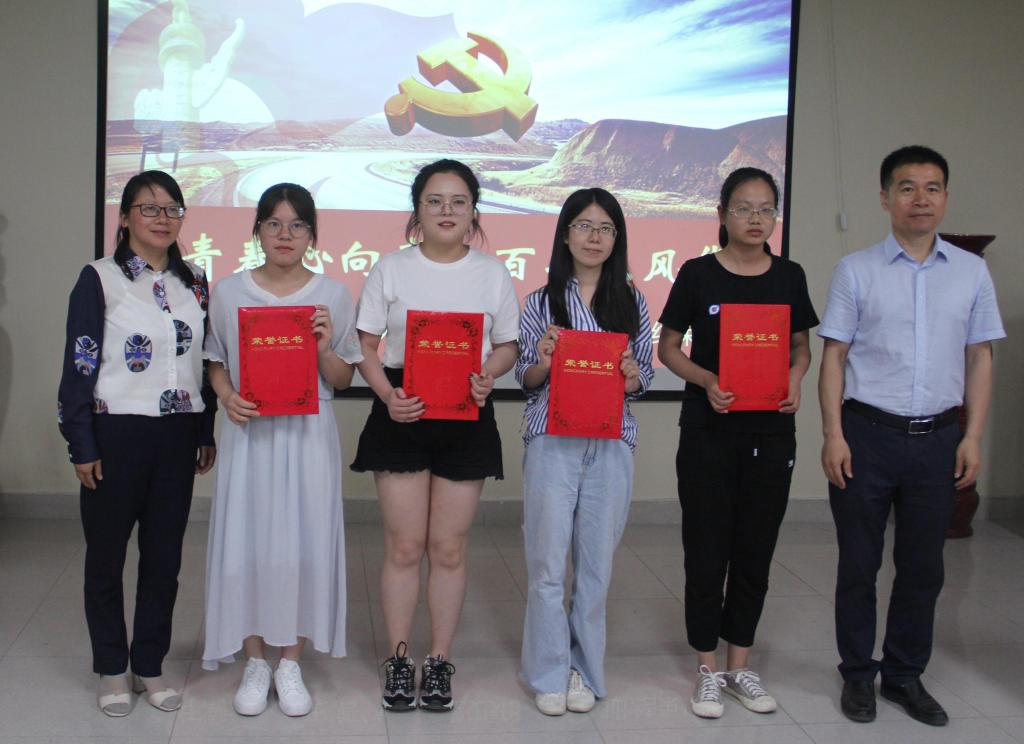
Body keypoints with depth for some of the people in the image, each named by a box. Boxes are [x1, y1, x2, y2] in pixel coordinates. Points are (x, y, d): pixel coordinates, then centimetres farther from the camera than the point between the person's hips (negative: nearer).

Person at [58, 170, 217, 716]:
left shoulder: (195, 282, 9)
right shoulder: (99, 279, -4)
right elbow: (78, 366, -6)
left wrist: (207, 434, 11)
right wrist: (82, 447, -9)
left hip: (178, 435, 4)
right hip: (116, 432, -3)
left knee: (164, 554, 9)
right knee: (106, 554, 7)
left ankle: (150, 665, 22)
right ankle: (112, 670, 22)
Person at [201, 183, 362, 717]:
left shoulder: (333, 297, 3)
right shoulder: (228, 293, 5)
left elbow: (344, 379, 6)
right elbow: (216, 364, 11)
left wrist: (324, 349, -13)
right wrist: (228, 398, -8)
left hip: (308, 433, 0)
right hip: (249, 433, 1)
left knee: (303, 542, 1)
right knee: (245, 540, 2)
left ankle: (291, 664, 17)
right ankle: (255, 663, 18)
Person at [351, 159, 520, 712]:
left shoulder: (493, 273, 6)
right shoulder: (391, 270, 3)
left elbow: (508, 346, 9)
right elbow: (366, 346, 2)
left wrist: (488, 372, -14)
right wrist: (387, 395, -16)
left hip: (467, 417, 1)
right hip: (402, 415, 0)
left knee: (449, 548, 5)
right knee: (403, 546, 3)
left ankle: (440, 662, 19)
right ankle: (399, 661, 18)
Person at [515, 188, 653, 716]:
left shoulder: (632, 303, 8)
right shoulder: (542, 302, 4)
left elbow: (645, 373, 12)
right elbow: (525, 380, 7)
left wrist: (634, 379, -10)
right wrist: (542, 363, -14)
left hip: (611, 443, 1)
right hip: (552, 440, -1)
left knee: (597, 562, 7)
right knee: (548, 562, 1)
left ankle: (584, 669, 23)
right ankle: (549, 673, 16)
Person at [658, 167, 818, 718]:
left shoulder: (789, 276, 5)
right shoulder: (698, 274, -3)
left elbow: (801, 344, 15)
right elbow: (668, 347, 2)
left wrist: (796, 375, -7)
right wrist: (708, 381, -16)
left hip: (771, 430, 3)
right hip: (708, 430, -3)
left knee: (756, 548, 9)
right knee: (707, 549, 2)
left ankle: (740, 665, 23)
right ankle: (708, 669, 16)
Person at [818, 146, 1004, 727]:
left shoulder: (972, 272, 6)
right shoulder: (856, 271, 0)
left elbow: (980, 357, 9)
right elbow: (834, 355, 0)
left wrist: (973, 436, 2)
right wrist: (833, 435, -8)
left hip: (937, 438, 2)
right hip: (867, 434, -2)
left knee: (923, 566, 10)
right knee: (859, 564, 7)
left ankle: (906, 675, 26)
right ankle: (858, 675, 23)